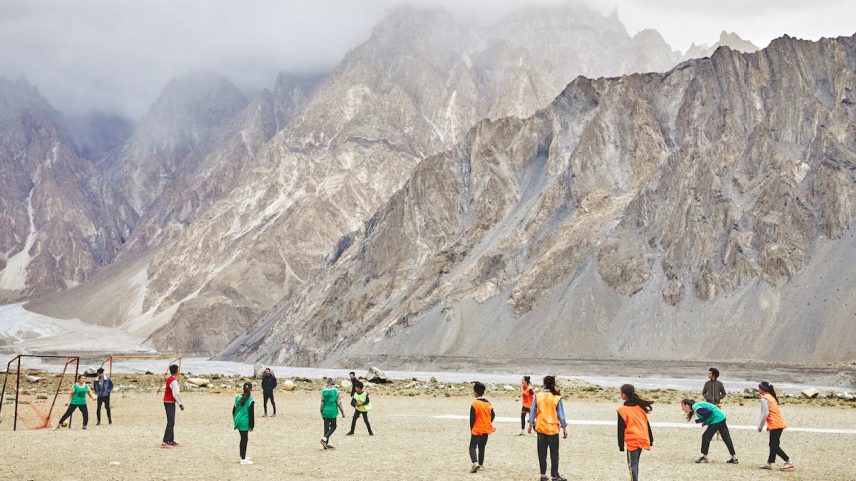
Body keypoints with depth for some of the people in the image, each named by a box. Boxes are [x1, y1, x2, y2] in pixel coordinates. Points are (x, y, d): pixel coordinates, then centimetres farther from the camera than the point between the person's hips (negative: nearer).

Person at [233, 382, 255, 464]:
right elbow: (251, 414, -12)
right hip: (245, 423, -7)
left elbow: (234, 410, 13)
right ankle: (243, 459, 4)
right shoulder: (250, 400, -14)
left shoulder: (238, 398, 6)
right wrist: (251, 426, -6)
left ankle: (243, 456, 29)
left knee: (243, 439, 20)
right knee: (244, 440, 0)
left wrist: (235, 420, 24)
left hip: (238, 421, 7)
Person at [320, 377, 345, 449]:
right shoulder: (336, 391, -7)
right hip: (332, 411, -3)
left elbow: (322, 402, 4)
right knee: (333, 426, 11)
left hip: (325, 411, 3)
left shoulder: (323, 391, 0)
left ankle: (326, 444, 13)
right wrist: (342, 412, 4)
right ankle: (324, 439, -8)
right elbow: (339, 403, -5)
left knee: (326, 427, 10)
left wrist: (321, 411, 15)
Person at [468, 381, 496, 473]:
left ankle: (475, 463, -22)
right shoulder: (488, 403, 4)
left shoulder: (475, 403, -16)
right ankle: (480, 464, 22)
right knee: (482, 447, 17)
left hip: (476, 430, -6)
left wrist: (471, 428, -2)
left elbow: (472, 417, -15)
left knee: (472, 447, -2)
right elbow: (493, 415, 10)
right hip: (486, 430, 6)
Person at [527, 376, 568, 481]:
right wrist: (564, 428, 4)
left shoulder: (538, 396, -4)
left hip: (540, 428, 2)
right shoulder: (557, 398, -9)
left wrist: (530, 424, 14)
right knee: (554, 454, 6)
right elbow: (561, 415, -5)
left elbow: (533, 412, 1)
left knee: (542, 452, 10)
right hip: (553, 429, -2)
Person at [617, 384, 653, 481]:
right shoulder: (640, 407, 8)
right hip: (642, 439, 6)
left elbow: (621, 429, -7)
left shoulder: (623, 410, -10)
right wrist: (650, 440, 18)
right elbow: (647, 424, 12)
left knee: (632, 464, -2)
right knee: (635, 462, 18)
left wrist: (621, 445, -2)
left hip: (632, 440, -6)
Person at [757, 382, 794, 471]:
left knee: (774, 446, -8)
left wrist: (760, 426, -9)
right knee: (773, 445, 14)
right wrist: (769, 425, 20)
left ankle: (789, 462, -11)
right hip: (779, 424, 10)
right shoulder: (771, 397, 19)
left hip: (775, 425, -10)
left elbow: (765, 414, -17)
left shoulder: (764, 398, -10)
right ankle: (769, 463, 19)